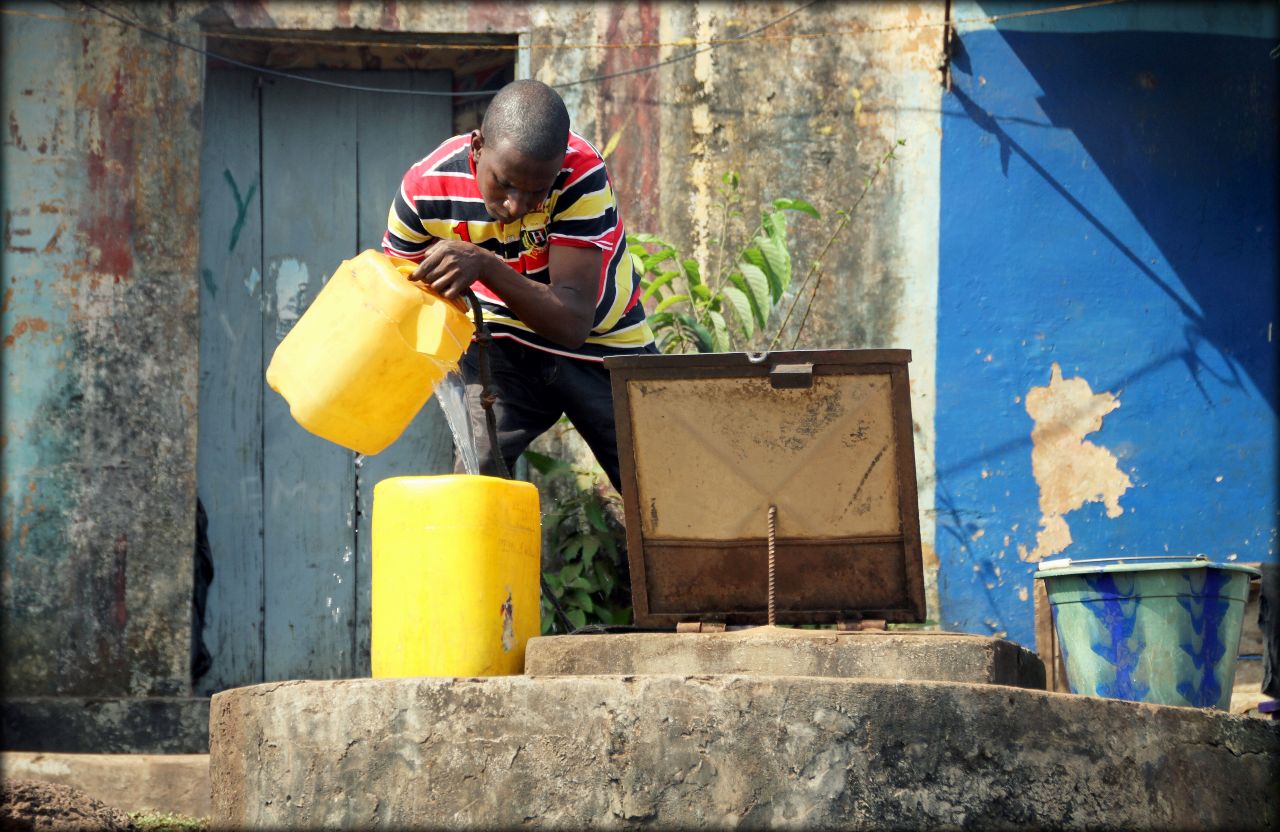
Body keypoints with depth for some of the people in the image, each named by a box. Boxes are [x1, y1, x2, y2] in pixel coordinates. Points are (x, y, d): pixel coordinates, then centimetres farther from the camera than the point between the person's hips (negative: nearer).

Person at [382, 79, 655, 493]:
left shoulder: (582, 175, -31)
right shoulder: (425, 188, -24)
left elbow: (572, 325, -36)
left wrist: (486, 266, -48)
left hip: (603, 343, -1)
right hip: (503, 346, 1)